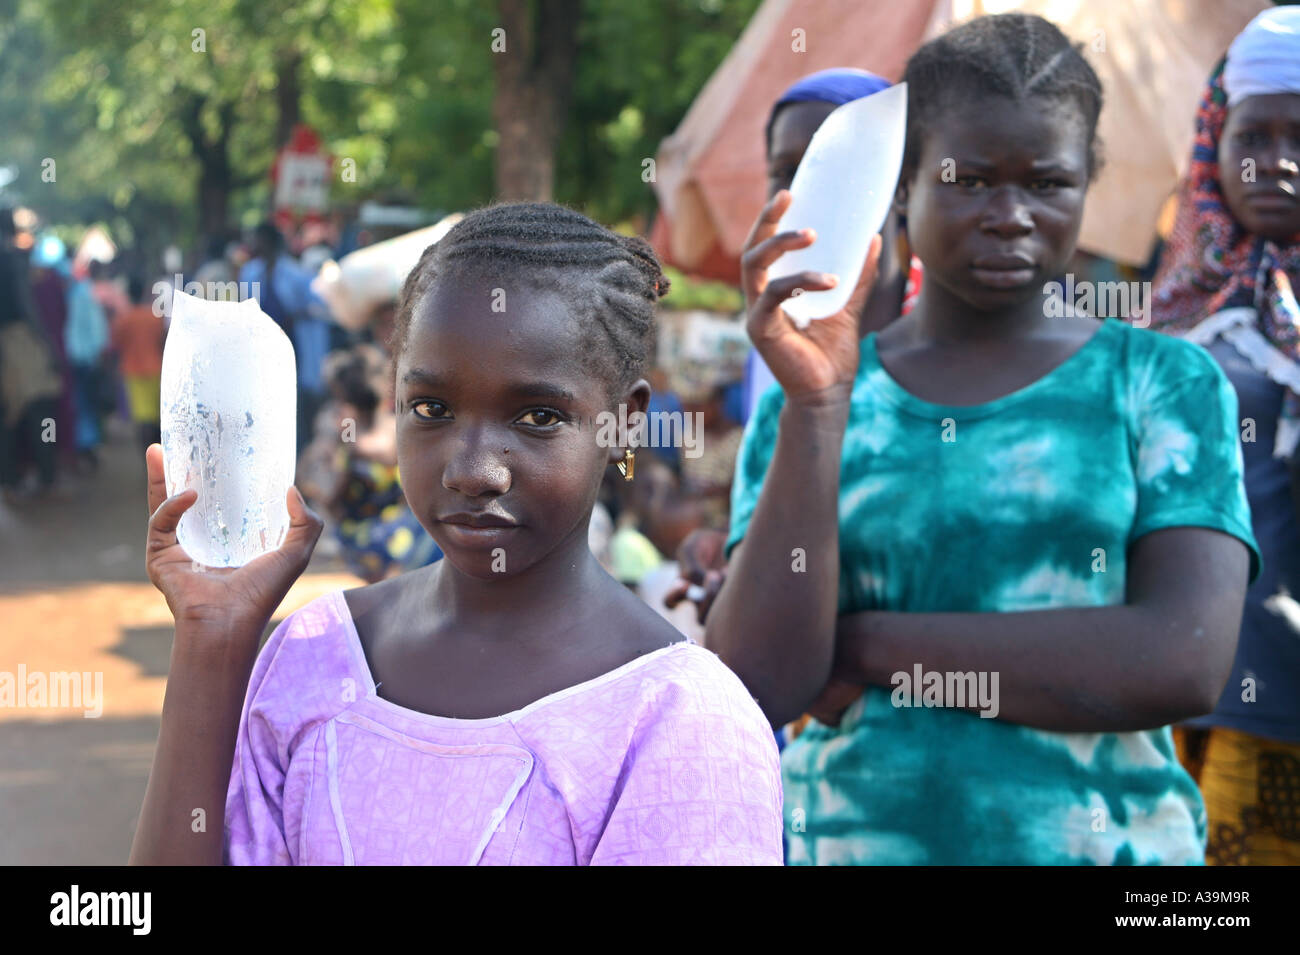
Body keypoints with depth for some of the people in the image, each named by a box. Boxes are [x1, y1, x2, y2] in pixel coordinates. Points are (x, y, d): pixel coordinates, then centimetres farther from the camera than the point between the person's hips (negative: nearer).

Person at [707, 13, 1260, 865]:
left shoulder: (1167, 382, -2)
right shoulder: (803, 404, 1)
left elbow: (1184, 665, -15)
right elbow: (763, 684, -10)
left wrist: (870, 644, -13)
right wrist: (816, 405, -18)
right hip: (848, 834, 1)